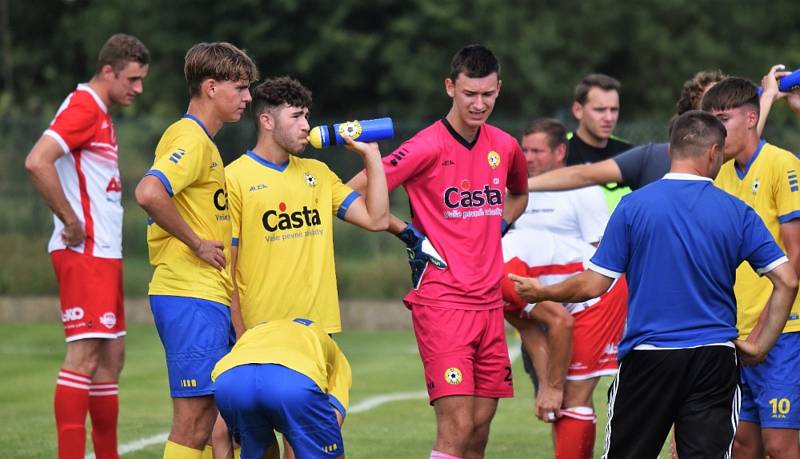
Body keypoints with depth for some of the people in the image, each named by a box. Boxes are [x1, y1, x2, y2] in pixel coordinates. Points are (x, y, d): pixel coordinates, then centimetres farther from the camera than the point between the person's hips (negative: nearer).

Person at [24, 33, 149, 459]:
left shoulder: (101, 114, 19)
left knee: (111, 356, 12)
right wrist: (71, 221, -21)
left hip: (104, 253, 10)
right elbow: (37, 162, -25)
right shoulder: (84, 107, -12)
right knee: (85, 354, -13)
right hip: (85, 251, -10)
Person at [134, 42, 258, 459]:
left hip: (208, 297, 10)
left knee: (206, 418, 12)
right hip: (192, 298, -10)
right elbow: (148, 193, -28)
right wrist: (197, 243, -19)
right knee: (195, 420, -10)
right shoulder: (191, 139, -12)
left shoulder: (202, 141, 20)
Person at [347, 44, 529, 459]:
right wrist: (409, 235, -11)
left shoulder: (505, 147, 9)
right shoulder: (428, 147, -10)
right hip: (441, 301, -6)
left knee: (481, 425, 7)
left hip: (489, 301, 6)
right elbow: (354, 194, -10)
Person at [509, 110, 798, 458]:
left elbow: (593, 285, -4)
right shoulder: (737, 212, 0)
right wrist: (761, 345, 6)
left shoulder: (634, 206, -4)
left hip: (648, 355, -1)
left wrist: (540, 292, 13)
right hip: (715, 360, 1)